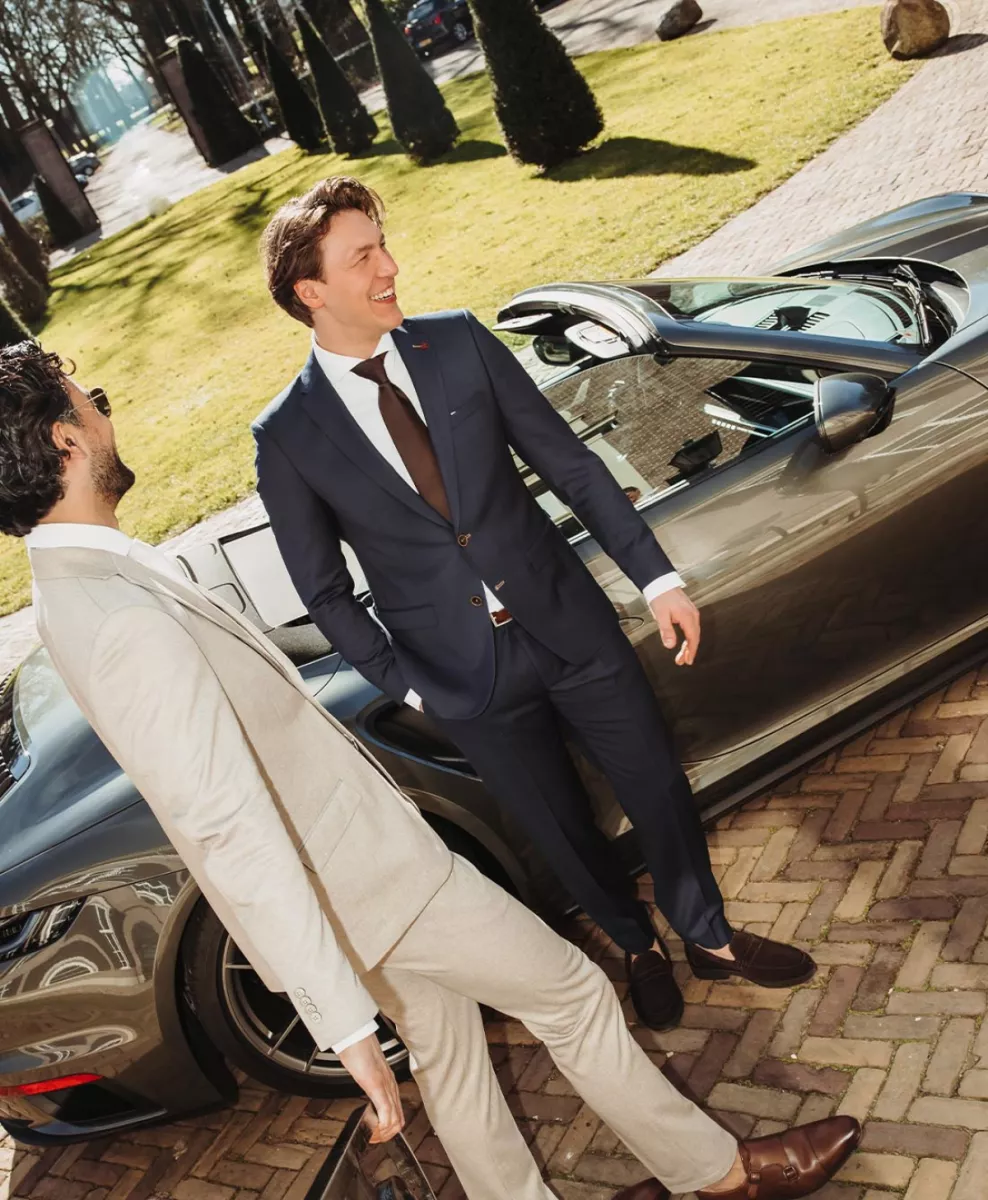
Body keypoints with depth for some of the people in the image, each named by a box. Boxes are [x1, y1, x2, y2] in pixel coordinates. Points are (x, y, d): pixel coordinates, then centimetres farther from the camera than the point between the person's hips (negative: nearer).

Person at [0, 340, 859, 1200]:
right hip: (363, 879, -9)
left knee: (446, 1039, 24)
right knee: (570, 993, 9)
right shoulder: (127, 623, -30)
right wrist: (345, 1021, -29)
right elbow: (228, 832, -33)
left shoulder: (76, 583, 3)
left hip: (354, 845, 9)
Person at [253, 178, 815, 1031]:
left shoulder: (460, 342, -4)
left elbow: (569, 462, -1)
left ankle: (709, 937, 43)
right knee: (565, 831, 15)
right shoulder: (287, 437, -9)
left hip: (570, 621, 2)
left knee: (657, 783, 14)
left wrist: (658, 575, -4)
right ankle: (640, 947, 47)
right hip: (469, 675, -1)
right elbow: (325, 592, -1)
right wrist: (405, 684, -5)